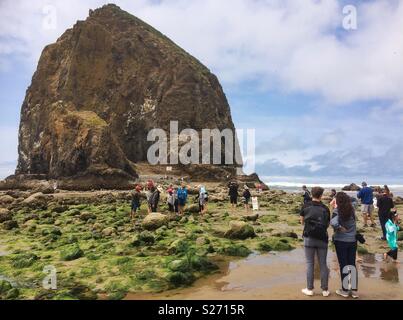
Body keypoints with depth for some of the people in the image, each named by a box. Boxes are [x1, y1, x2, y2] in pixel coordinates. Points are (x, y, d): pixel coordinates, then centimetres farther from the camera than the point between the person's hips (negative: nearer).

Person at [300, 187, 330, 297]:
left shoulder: (306, 206, 0)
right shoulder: (325, 208, 2)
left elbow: (302, 221, 10)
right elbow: (328, 224, 6)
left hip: (309, 238, -1)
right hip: (322, 239, 1)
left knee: (310, 264, 7)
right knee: (323, 264, 10)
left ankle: (310, 289, 12)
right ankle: (325, 290, 17)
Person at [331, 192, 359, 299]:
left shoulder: (337, 211, -15)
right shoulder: (352, 210, -2)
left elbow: (333, 223, -32)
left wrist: (340, 228, -14)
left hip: (341, 241, -4)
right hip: (352, 241, 4)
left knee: (343, 265, 6)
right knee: (352, 265, 13)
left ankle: (345, 290, 16)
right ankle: (354, 290, 19)